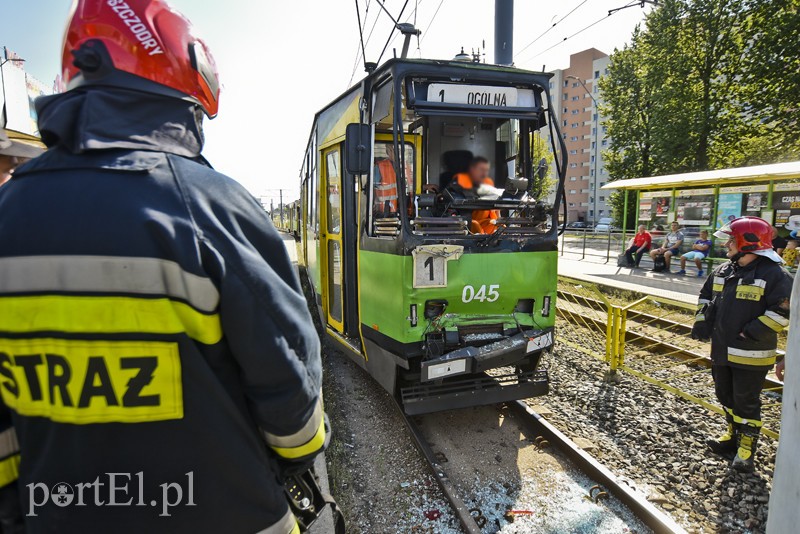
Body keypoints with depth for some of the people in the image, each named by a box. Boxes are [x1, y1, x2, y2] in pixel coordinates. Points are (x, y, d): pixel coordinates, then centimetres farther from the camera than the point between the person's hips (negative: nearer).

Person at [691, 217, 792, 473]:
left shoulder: (774, 275, -15)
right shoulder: (723, 271, 7)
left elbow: (782, 312, -19)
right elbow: (706, 296, 20)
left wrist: (750, 333, -22)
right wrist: (702, 322, 8)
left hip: (750, 354, -7)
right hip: (722, 349, 8)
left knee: (746, 401, 4)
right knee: (726, 395, 20)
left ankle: (747, 447, 21)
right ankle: (733, 435, 39)